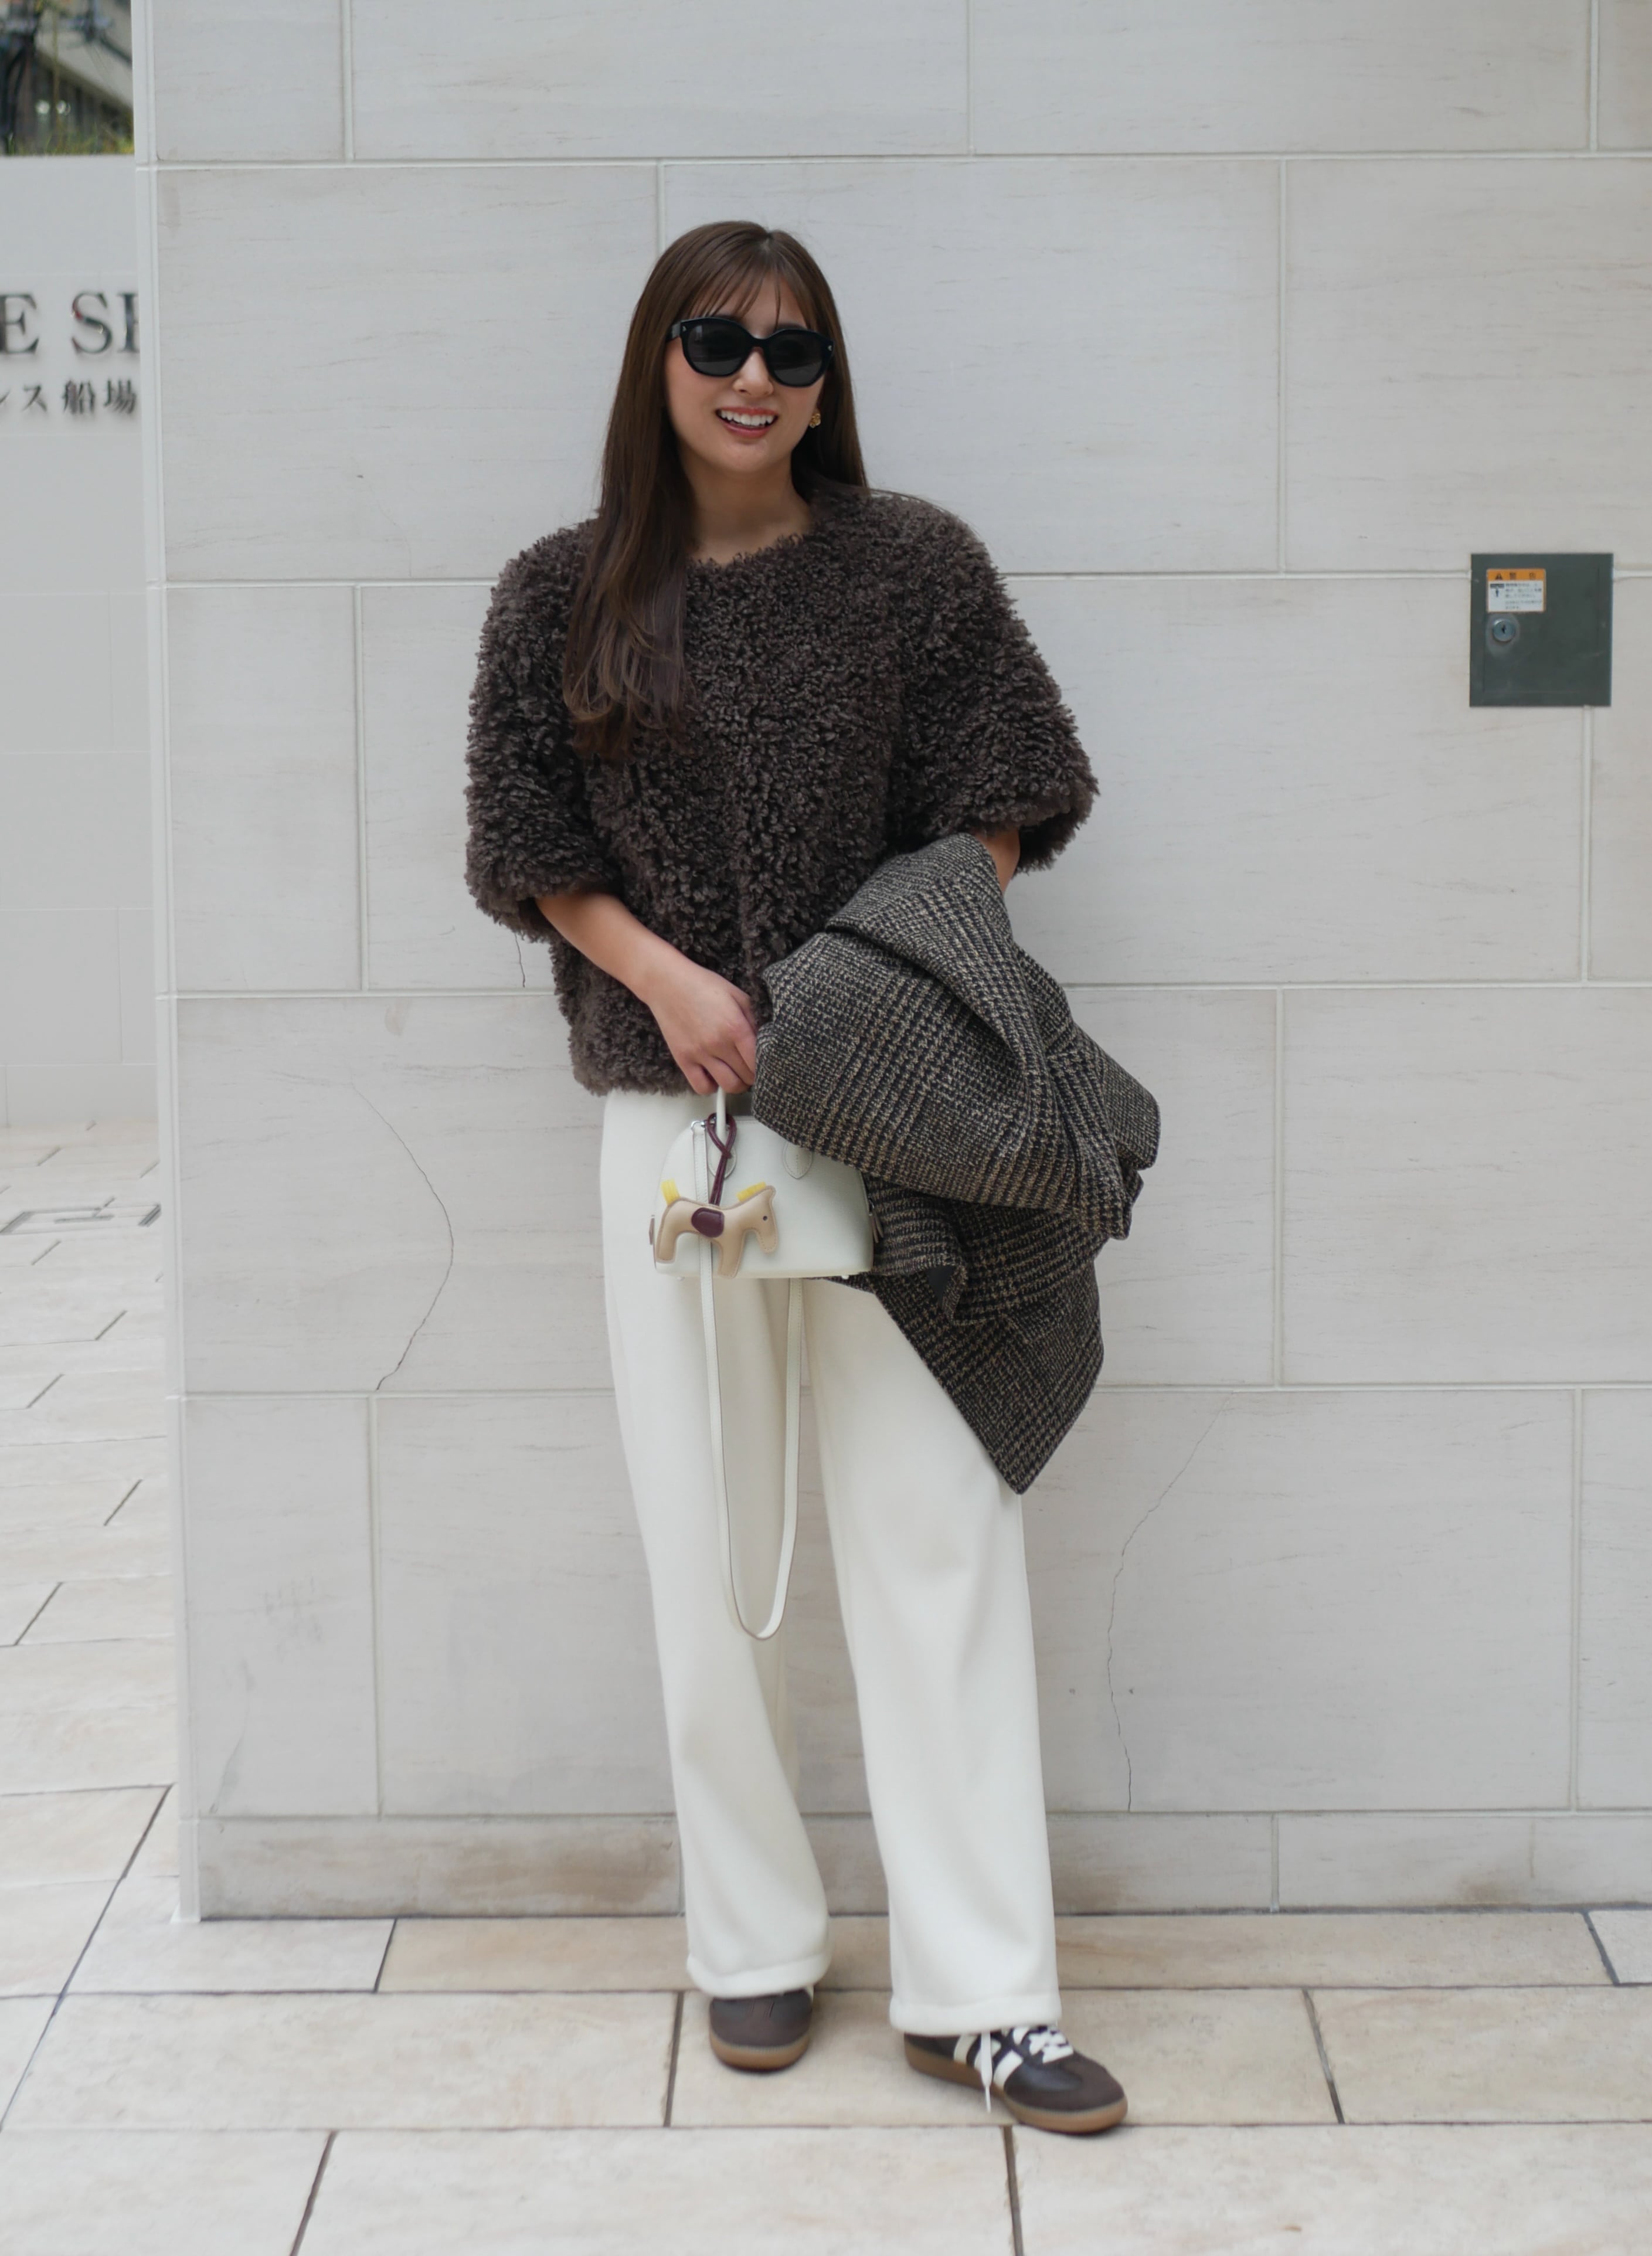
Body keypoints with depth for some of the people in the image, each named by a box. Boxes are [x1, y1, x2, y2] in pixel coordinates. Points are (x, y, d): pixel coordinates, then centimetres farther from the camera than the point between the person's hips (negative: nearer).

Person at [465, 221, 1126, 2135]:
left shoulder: (913, 568, 3)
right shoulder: (564, 598, 5)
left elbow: (1002, 796, 5)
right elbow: (528, 843, 6)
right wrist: (667, 978, -9)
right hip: (675, 1111, 1)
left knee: (936, 1529, -4)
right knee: (710, 1545, 6)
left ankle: (977, 1992, 2)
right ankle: (754, 1950, 20)